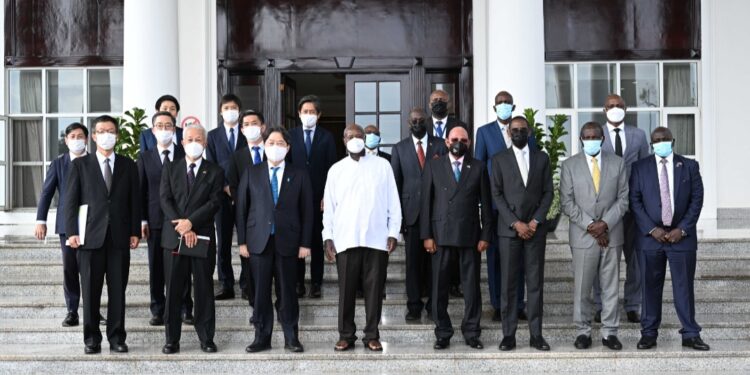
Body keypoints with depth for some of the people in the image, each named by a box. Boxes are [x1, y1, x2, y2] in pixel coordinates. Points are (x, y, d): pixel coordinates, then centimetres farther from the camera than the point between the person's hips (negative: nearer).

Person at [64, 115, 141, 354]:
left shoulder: (128, 165, 11)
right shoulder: (80, 165, 6)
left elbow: (135, 201, 9)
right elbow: (70, 201, 2)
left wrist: (135, 231, 2)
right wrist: (71, 232, -7)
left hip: (119, 237, 1)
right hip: (90, 236, -1)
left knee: (118, 290, 3)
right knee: (90, 291, 3)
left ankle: (116, 337, 11)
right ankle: (92, 339, 12)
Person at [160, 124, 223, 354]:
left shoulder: (215, 172, 6)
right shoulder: (170, 168, 10)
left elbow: (214, 202, -5)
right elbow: (165, 199, 0)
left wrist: (190, 222, -16)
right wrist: (182, 229, -12)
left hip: (203, 238, -1)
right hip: (173, 237, 1)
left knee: (204, 290, 3)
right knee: (173, 291, 3)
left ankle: (206, 338, 10)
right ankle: (172, 340, 10)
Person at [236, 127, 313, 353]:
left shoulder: (299, 175, 5)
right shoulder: (251, 173, 7)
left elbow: (306, 210, 3)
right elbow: (241, 208, 6)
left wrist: (305, 243, -3)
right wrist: (242, 241, 0)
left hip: (287, 241, -1)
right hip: (259, 241, 1)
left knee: (288, 291, 4)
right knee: (261, 292, 4)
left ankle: (291, 338, 13)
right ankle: (262, 338, 12)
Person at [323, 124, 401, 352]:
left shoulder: (382, 166, 6)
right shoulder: (336, 170, 9)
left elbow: (393, 201, 5)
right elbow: (329, 206, 9)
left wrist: (393, 232, 0)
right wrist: (328, 237, 2)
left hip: (377, 238, 0)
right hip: (346, 239, 1)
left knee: (374, 288, 2)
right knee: (346, 289, 3)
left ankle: (372, 336, 10)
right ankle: (346, 335, 12)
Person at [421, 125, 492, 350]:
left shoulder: (478, 168, 8)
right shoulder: (434, 166, 7)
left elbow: (485, 204, 7)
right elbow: (426, 201, 4)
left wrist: (486, 235, 0)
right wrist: (426, 235, -3)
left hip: (470, 235, 0)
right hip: (441, 235, 0)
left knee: (471, 286, 4)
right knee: (439, 286, 3)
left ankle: (472, 333, 13)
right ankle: (443, 333, 12)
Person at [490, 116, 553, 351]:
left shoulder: (542, 158, 10)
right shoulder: (499, 159, 6)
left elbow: (548, 193, 6)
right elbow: (497, 195, 0)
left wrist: (535, 221, -6)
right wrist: (515, 223, -9)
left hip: (535, 228, 1)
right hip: (508, 228, -1)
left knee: (535, 283, 2)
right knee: (508, 283, 0)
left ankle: (536, 334, 6)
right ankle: (509, 334, 4)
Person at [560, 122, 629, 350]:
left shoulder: (617, 163, 8)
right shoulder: (569, 165, 3)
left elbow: (623, 199, 4)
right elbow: (567, 203, -1)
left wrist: (605, 223, -10)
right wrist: (590, 225, -10)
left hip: (612, 235, 1)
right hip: (582, 235, -1)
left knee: (611, 286, 6)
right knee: (582, 287, 1)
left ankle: (610, 332, 14)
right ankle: (583, 332, 12)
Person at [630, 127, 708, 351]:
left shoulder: (689, 166, 6)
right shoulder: (639, 168, 4)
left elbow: (697, 199, 2)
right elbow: (634, 201, -1)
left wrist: (682, 229, -7)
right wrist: (651, 229, -10)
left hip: (682, 236, 0)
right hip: (650, 237, 0)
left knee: (684, 286, 3)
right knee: (650, 287, 5)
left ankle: (690, 335, 11)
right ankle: (649, 334, 13)